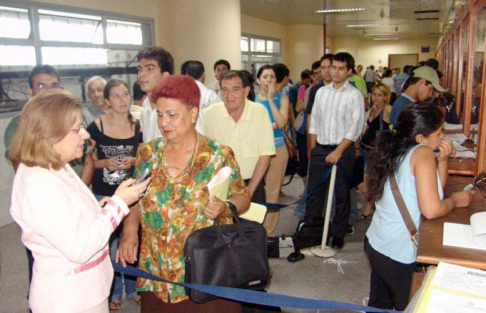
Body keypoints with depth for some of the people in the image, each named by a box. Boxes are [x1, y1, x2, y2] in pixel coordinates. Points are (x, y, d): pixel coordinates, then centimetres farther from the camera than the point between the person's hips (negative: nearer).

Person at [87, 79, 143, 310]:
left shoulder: (137, 126, -2)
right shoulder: (96, 126, -8)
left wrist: (134, 161, -12)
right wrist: (105, 163, -18)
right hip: (103, 195, -1)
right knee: (109, 245, 10)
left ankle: (133, 287, 33)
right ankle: (114, 292, 29)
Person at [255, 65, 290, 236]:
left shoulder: (282, 98, 2)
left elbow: (281, 123, -13)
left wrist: (271, 99, -12)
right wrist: (271, 125, -12)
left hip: (277, 148, 0)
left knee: (273, 190, 5)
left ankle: (268, 230, 16)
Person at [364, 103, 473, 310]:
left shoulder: (397, 151, 9)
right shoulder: (422, 153, -16)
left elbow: (434, 189, 16)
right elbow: (431, 209, -24)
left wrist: (442, 160, 2)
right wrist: (455, 200, -5)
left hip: (375, 244, 8)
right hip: (399, 254, -8)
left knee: (379, 305, 24)